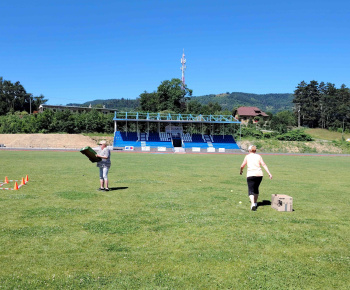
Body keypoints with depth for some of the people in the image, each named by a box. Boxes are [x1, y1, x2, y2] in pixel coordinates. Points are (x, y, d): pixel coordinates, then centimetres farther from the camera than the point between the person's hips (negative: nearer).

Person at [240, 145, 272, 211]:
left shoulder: (247, 156, 8)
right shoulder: (258, 156, 12)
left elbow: (242, 166, 9)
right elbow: (264, 165, 1)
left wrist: (241, 171, 30)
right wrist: (269, 173, -2)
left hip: (250, 175, -3)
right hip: (259, 174, 3)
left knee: (251, 190, -4)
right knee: (256, 188, 23)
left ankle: (253, 203, -25)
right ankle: (255, 202, 32)